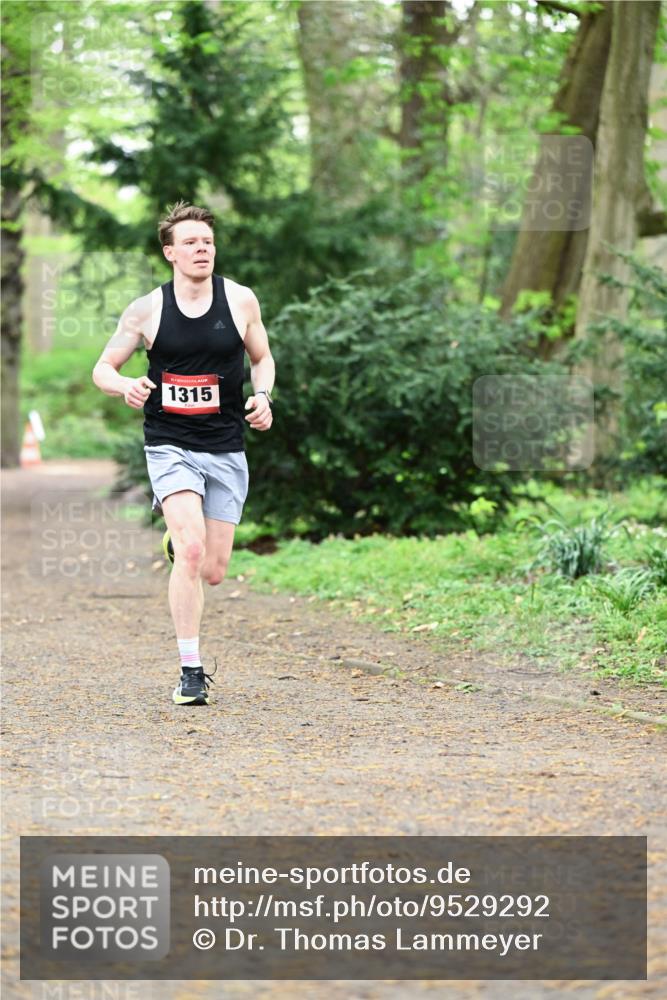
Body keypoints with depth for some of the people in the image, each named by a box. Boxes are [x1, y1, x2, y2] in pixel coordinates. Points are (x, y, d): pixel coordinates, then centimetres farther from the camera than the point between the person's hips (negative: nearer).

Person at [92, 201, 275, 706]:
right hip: (170, 446, -2)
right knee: (191, 550, -22)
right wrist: (126, 386, -17)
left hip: (226, 450, 2)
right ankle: (191, 670, -14)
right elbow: (103, 368, 6)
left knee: (213, 571, 2)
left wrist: (263, 397, -4)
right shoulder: (147, 310, -3)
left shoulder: (240, 300, 1)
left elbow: (261, 357, 16)